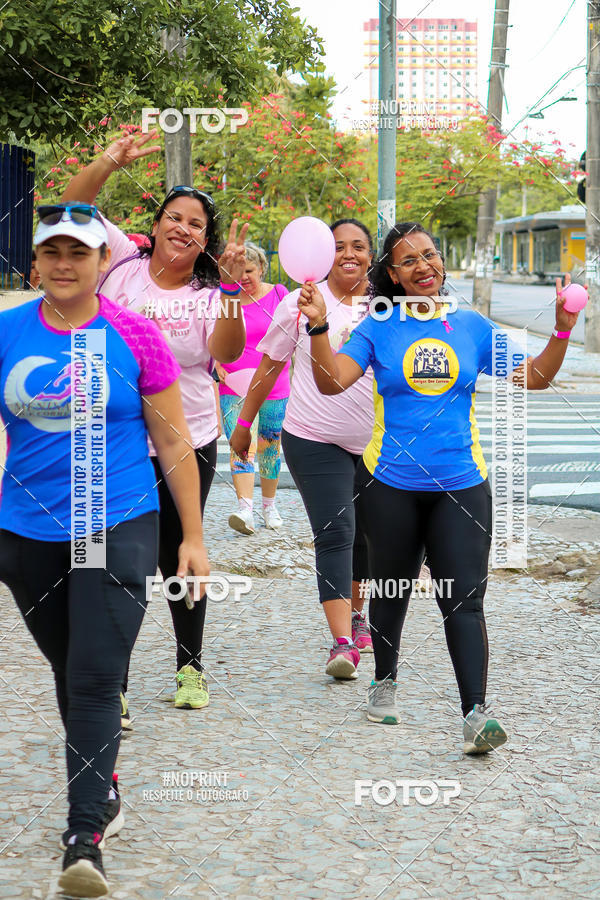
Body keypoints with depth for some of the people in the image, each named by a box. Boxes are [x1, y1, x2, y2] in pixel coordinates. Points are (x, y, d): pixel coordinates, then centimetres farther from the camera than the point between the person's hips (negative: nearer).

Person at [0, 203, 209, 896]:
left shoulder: (134, 336, -4)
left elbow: (173, 444, 1)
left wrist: (193, 537, 2)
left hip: (118, 531, -3)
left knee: (95, 679, -10)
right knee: (68, 673, 16)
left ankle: (85, 838, -11)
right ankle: (102, 786, 37)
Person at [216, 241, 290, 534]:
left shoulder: (278, 294, 2)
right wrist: (217, 365, -6)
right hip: (234, 386, 0)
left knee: (270, 445, 9)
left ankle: (269, 505, 26)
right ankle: (245, 510, -22)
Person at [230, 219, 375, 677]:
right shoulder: (301, 303, -4)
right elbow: (269, 366, 4)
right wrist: (244, 422, 7)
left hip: (377, 441, 3)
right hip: (315, 440, -3)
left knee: (366, 533, 14)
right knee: (334, 534, -12)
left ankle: (356, 614, 38)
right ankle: (343, 643, -15)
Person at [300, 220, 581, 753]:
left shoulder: (473, 326, 5)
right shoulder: (378, 328, -1)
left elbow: (534, 378, 8)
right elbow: (332, 382, -12)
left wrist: (563, 331, -6)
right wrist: (319, 326, -26)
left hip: (460, 484, 0)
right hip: (391, 484, 0)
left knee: (464, 598, -9)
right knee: (392, 590, 15)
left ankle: (475, 714, -15)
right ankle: (385, 681, 38)